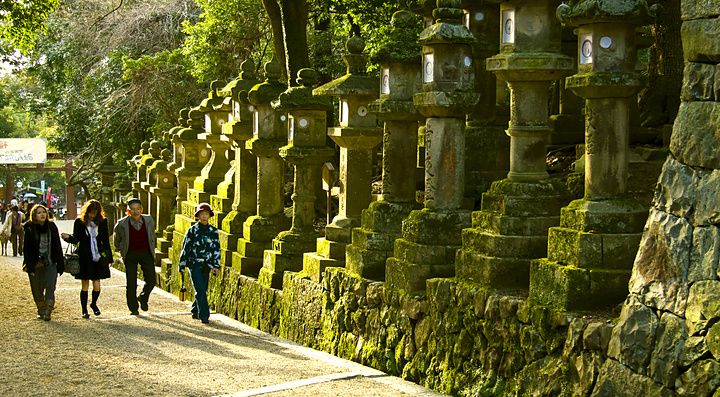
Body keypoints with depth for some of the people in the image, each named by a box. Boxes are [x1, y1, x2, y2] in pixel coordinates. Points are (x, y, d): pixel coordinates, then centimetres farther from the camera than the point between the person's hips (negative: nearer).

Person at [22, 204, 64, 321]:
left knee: (50, 286, -14)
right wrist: (29, 265, -10)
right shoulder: (30, 229, -2)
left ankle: (47, 312, -14)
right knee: (37, 289, 6)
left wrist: (60, 263, 5)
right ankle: (41, 311, 23)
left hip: (50, 263, 1)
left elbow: (57, 247, 8)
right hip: (35, 264, 0)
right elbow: (26, 249, -2)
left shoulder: (52, 227, 4)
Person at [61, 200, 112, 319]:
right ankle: (84, 310, 16)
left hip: (98, 258, 1)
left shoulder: (102, 222, 3)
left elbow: (106, 241, 8)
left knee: (97, 285, 2)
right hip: (84, 258, -1)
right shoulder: (79, 222, -1)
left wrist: (109, 258, 8)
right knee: (85, 285, 3)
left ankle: (94, 304, 30)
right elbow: (76, 239, 1)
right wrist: (68, 237, -22)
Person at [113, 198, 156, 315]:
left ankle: (143, 298, 24)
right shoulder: (122, 224, -12)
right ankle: (133, 308, 15)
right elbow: (116, 238, 11)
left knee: (151, 281, -6)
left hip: (146, 253, 2)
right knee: (131, 283, -2)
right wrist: (121, 250, 15)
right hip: (130, 255, -2)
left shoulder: (149, 220, -5)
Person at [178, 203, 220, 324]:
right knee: (200, 290, -12)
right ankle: (204, 315, -11)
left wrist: (216, 265, -3)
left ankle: (195, 311, 29)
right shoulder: (192, 230, -2)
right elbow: (185, 248, 2)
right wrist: (181, 265, 2)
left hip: (206, 265, 4)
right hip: (194, 264, -4)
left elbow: (216, 249, 6)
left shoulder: (213, 231, 6)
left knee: (203, 290, 9)